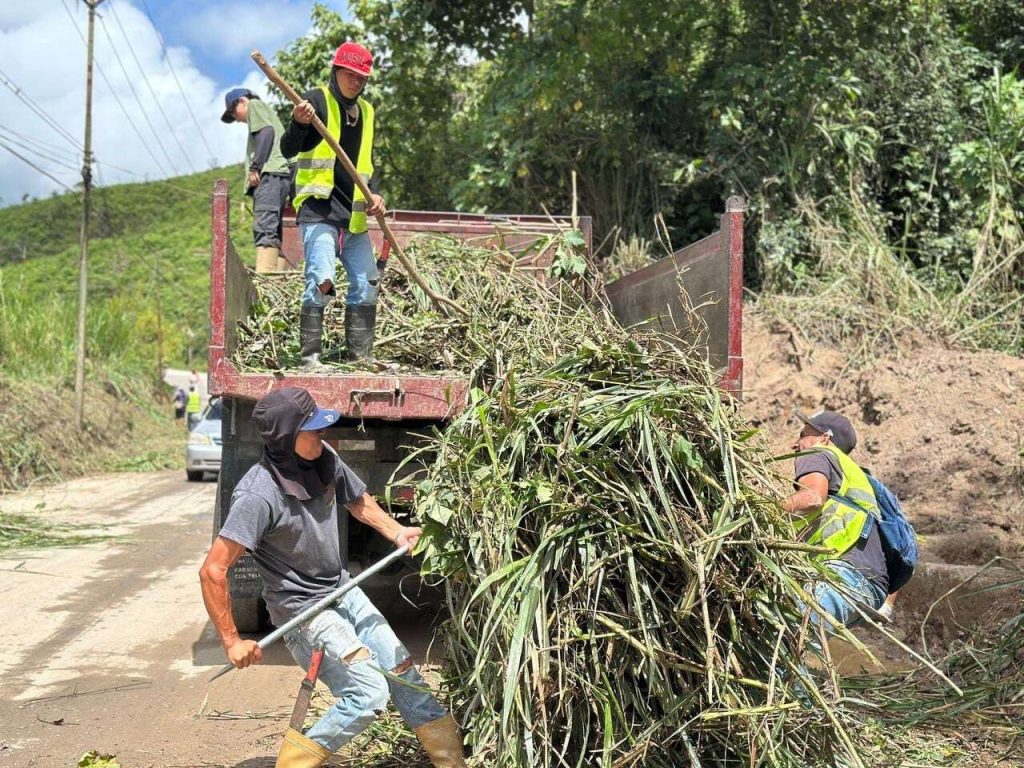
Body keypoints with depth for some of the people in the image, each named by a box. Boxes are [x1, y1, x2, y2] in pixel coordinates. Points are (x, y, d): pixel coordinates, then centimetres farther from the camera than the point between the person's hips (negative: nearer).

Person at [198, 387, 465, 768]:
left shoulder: (324, 457, -8)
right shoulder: (259, 495, -30)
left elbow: (358, 501, 13)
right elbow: (213, 570, -29)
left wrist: (397, 531, -4)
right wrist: (232, 642, -23)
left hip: (342, 590, 7)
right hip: (303, 608, -7)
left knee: (402, 670, 11)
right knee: (369, 692, -13)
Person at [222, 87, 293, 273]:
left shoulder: (255, 105, 11)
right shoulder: (269, 113, 36)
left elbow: (267, 131, -8)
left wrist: (255, 167, -14)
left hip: (269, 174, -10)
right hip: (282, 176, 10)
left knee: (264, 228, -23)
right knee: (275, 232, 4)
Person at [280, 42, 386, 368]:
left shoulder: (366, 111, 17)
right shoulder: (316, 100, -3)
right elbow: (289, 150, -10)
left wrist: (374, 194, 5)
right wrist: (299, 123, -30)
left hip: (353, 213, 7)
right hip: (318, 208, -7)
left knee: (367, 285, 6)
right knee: (321, 280, -18)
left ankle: (360, 359, 15)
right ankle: (310, 357, -12)